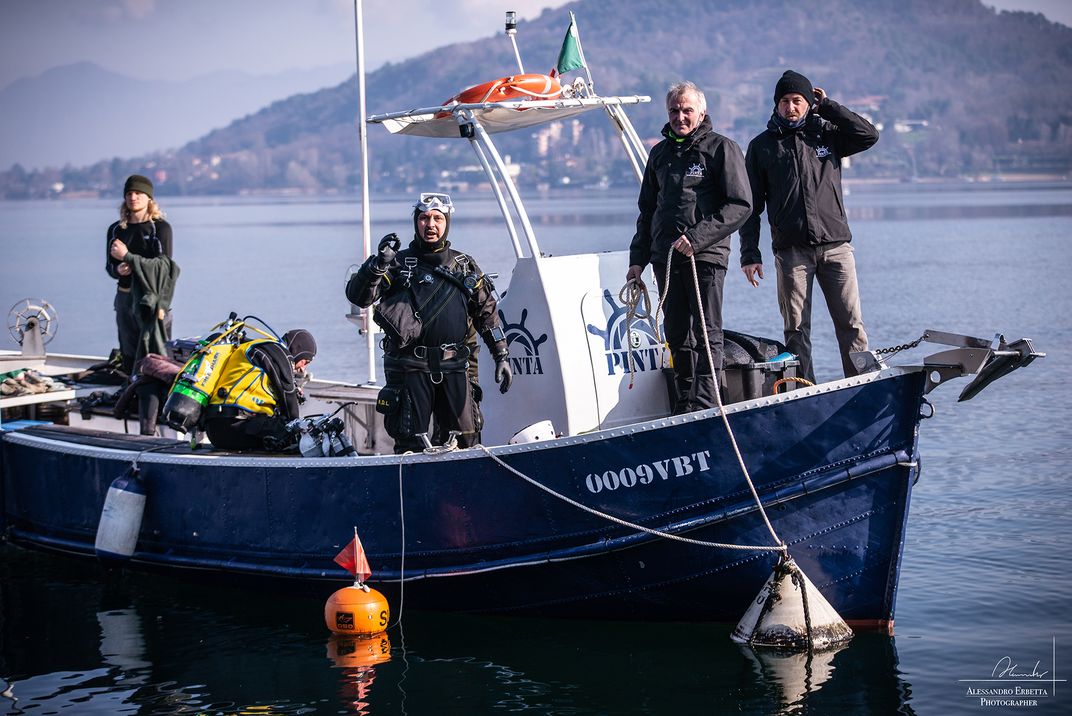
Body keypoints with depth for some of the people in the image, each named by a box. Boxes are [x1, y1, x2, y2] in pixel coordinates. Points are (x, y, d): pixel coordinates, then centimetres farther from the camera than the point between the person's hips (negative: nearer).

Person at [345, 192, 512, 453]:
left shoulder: (465, 266, 12)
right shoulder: (399, 263, 3)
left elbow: (486, 312, 16)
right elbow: (358, 297, -8)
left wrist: (502, 356, 12)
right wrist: (378, 265, -24)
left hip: (453, 367, 3)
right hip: (410, 368, -3)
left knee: (467, 439, 2)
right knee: (412, 444, -2)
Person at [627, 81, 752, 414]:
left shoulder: (722, 148, -1)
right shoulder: (660, 153, 17)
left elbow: (740, 205, -9)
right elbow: (647, 210, 24)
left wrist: (697, 238, -17)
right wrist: (638, 259, 16)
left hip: (705, 256, -6)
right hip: (665, 259, 6)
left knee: (707, 333, -7)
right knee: (677, 336, 8)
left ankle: (705, 405, -8)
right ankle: (684, 405, 14)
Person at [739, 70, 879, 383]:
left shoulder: (827, 134, 12)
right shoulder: (762, 146, 10)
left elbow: (869, 135, -5)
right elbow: (751, 205, 8)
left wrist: (827, 106, 0)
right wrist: (750, 254, 0)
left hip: (835, 244, 0)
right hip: (791, 250, 0)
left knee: (851, 324, -3)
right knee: (796, 329, 1)